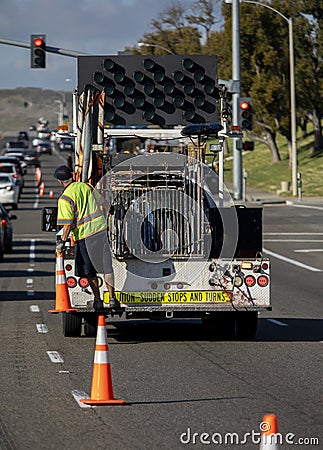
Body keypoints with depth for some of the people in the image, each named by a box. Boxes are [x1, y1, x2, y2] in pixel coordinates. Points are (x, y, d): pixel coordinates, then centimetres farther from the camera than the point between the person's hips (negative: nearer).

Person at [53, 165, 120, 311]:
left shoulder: (65, 198, -13)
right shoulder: (86, 186, 4)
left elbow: (68, 223, -17)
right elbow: (101, 205, 14)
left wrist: (62, 241, -10)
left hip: (84, 235, -5)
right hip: (101, 229, 5)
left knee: (89, 271, 10)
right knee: (106, 266, 10)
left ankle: (97, 300, 14)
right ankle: (112, 298, 8)